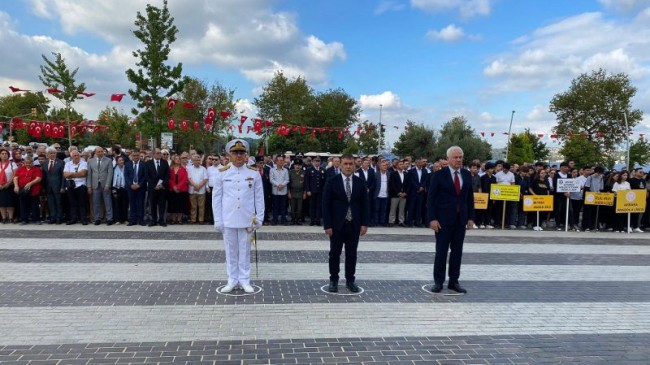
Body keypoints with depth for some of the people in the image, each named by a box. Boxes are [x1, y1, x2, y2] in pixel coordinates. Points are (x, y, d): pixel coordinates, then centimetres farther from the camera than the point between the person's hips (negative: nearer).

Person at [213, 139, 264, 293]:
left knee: (245, 251, 8)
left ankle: (245, 280, 19)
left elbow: (259, 197, 3)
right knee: (231, 251, 10)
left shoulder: (254, 173, 0)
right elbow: (216, 197, 2)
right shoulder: (222, 173, 0)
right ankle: (232, 280, 21)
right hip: (228, 220, 0)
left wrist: (259, 218, 0)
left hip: (247, 220, 0)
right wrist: (218, 220, -2)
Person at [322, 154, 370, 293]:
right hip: (337, 224, -2)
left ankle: (350, 280, 21)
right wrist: (327, 225, -11)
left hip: (354, 225, 2)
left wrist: (365, 223, -1)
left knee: (352, 254, 9)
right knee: (335, 254, 8)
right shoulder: (332, 182, -5)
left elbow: (364, 204, 6)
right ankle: (334, 280, 20)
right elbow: (326, 205, -7)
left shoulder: (360, 182, 3)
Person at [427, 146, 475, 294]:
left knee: (457, 251, 8)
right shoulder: (439, 174, -7)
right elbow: (431, 198, -8)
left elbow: (470, 197, 11)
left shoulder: (467, 175, 7)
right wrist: (432, 218, -14)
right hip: (443, 219, -4)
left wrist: (471, 217, 5)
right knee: (441, 251, 3)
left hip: (461, 219, 4)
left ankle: (453, 281, 18)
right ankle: (438, 281, 13)